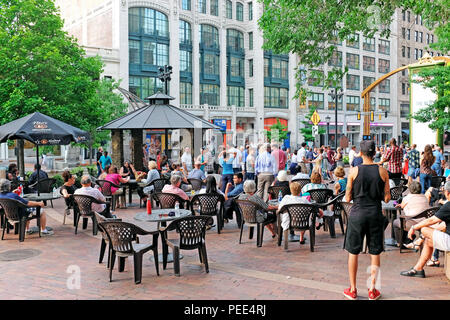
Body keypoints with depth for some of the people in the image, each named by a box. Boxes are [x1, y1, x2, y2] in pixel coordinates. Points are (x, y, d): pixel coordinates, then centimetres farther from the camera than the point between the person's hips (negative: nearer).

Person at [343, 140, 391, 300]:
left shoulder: (354, 171, -6)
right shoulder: (382, 171, -2)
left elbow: (348, 198, -3)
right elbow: (387, 198, 1)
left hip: (357, 213, -1)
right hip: (375, 214, 1)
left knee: (353, 252, 10)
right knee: (375, 253, 11)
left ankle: (352, 290, 17)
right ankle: (372, 290, 17)